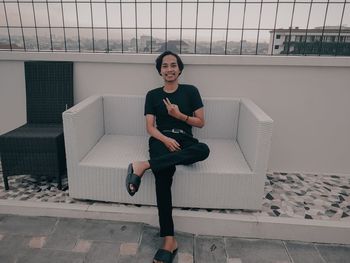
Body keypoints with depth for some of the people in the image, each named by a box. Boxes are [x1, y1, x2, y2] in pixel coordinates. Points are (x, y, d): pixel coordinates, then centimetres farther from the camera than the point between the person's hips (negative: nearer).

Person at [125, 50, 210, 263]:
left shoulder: (191, 91, 12)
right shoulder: (152, 95, 14)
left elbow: (201, 122, 10)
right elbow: (150, 127, 4)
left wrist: (179, 115, -6)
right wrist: (166, 139, -16)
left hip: (184, 141, 1)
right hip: (161, 140, 0)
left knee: (204, 149, -37)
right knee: (163, 173, -33)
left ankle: (144, 165, -37)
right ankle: (169, 239, -31)